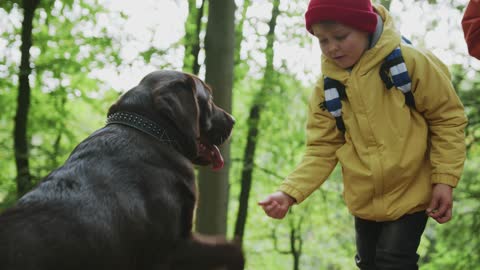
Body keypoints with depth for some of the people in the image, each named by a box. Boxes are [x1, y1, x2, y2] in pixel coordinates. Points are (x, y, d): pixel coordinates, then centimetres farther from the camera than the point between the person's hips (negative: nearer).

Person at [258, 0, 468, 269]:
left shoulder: (411, 62, -16)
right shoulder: (327, 87, -5)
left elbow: (447, 118, -8)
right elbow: (322, 148, -4)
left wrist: (445, 180, -14)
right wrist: (289, 192, -18)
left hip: (410, 193, -4)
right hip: (365, 200, 5)